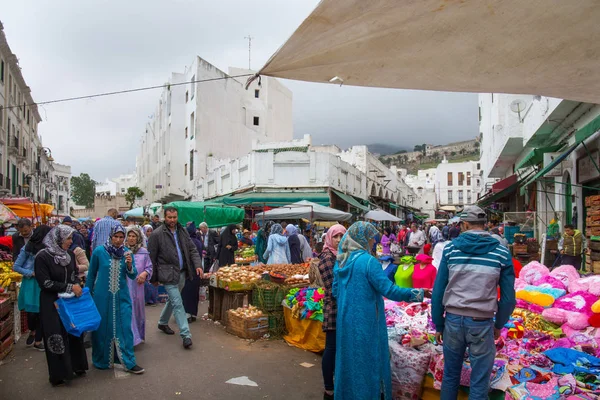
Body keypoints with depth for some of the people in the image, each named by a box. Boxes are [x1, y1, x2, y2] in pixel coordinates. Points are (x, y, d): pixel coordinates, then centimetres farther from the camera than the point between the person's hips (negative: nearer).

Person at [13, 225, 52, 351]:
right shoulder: (28, 248, -7)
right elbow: (16, 267, -2)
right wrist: (32, 273, -12)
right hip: (31, 284, -2)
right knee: (32, 312, 1)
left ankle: (38, 340, 20)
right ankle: (32, 332, 34)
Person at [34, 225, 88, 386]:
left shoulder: (70, 254, 1)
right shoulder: (42, 256, -15)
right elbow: (44, 283, -18)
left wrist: (77, 286, -8)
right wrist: (69, 287, -19)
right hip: (52, 303, -5)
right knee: (57, 336, 4)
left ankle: (76, 366, 28)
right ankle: (59, 374, 19)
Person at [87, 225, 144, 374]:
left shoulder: (127, 253, -1)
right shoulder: (99, 251, -7)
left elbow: (133, 276, -1)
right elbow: (91, 274, 3)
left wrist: (129, 265, -21)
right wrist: (88, 294, 9)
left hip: (122, 297, 2)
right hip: (102, 296, -1)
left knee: (125, 328, 2)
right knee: (102, 328, 11)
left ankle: (129, 362, 11)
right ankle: (101, 360, 31)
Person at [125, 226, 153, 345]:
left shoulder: (144, 252, 4)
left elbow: (149, 267, 6)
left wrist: (144, 273, -12)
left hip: (138, 286, 2)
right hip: (124, 286, -2)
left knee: (138, 309, 13)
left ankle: (138, 335, 29)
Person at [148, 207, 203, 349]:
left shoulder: (182, 231, 7)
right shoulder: (157, 234, -9)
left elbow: (192, 249, 8)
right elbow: (151, 257, -4)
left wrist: (198, 264, -7)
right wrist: (154, 278, -1)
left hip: (182, 273, 6)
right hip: (168, 274, -6)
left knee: (173, 300, 20)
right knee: (177, 303, -9)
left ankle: (163, 323, 42)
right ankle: (185, 335, -6)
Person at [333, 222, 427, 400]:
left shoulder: (341, 261, 4)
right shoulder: (368, 261, -18)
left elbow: (335, 292, 10)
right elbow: (389, 290, -19)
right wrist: (417, 293, -9)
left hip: (345, 320, 7)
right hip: (366, 321, -7)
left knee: (348, 358, 19)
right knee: (368, 361, 9)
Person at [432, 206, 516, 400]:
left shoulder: (451, 248, -3)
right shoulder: (501, 252, -3)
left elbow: (438, 291, -2)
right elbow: (508, 297, -1)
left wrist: (438, 324, 7)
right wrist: (498, 325, 15)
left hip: (453, 320, 1)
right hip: (482, 323, -1)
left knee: (450, 376, 18)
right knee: (479, 383, 13)